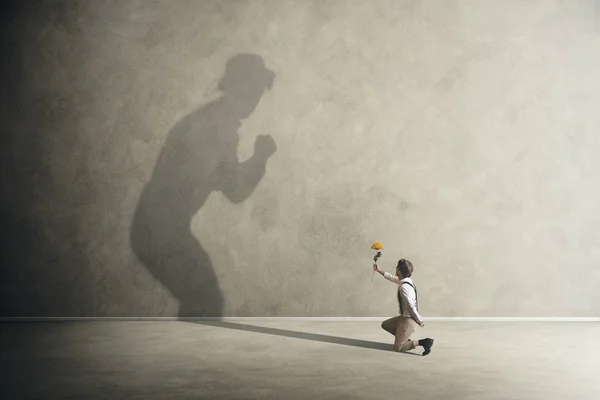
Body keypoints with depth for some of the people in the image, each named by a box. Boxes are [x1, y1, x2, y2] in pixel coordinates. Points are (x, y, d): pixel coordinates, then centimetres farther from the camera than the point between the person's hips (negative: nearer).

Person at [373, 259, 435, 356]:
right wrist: (379, 271, 32)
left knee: (397, 347, -3)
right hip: (404, 317, 9)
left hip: (408, 319, -9)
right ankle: (406, 340, 16)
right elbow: (392, 278, 25)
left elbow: (411, 306, -23)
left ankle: (422, 342, -9)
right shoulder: (404, 280, 4)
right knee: (385, 325, 22)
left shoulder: (404, 287, -25)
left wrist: (419, 320, -14)